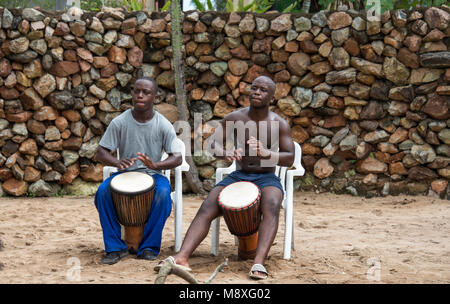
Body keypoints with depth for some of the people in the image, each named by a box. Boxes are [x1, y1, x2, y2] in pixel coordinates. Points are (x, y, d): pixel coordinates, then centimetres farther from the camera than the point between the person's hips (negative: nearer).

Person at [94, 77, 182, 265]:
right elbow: (100, 153, -4)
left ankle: (149, 247, -18)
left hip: (152, 175, -1)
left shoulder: (163, 125, -5)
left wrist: (155, 165, -31)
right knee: (103, 191, -30)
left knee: (163, 193, -34)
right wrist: (117, 163, -27)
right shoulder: (119, 122, -4)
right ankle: (115, 247, -18)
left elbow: (177, 157, -10)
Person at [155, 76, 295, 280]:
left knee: (271, 206, -38)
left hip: (266, 178, -2)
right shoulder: (234, 118, 4)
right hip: (238, 176, 3)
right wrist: (226, 153, -23)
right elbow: (214, 143, 1)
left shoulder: (279, 124, -2)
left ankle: (258, 264, -51)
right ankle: (181, 257, -39)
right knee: (207, 207, -24)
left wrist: (266, 153, -29)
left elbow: (289, 159, -8)